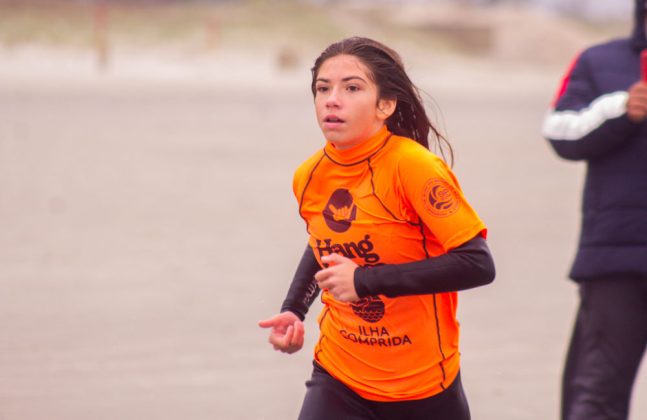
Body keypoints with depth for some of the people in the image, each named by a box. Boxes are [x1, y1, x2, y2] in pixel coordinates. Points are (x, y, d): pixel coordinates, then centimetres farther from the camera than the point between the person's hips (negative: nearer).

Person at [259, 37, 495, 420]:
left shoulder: (413, 167, -20)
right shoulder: (310, 177, -2)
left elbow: (478, 265, -24)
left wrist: (366, 280, -26)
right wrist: (294, 310, 5)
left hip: (423, 385, -3)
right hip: (339, 378, 3)